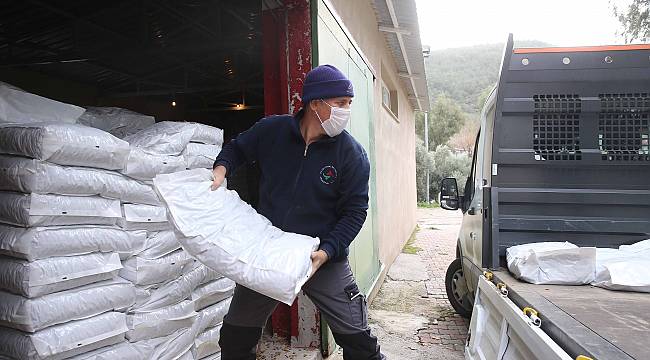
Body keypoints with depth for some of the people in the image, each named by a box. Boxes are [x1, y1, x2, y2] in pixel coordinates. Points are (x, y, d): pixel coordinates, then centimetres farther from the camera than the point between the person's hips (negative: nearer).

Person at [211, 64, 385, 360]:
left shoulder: (352, 154, -13)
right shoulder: (271, 130, -7)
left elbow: (355, 211, -10)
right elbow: (237, 147, 13)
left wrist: (326, 252, -21)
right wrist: (221, 168, -7)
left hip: (324, 258, -2)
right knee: (235, 335, 18)